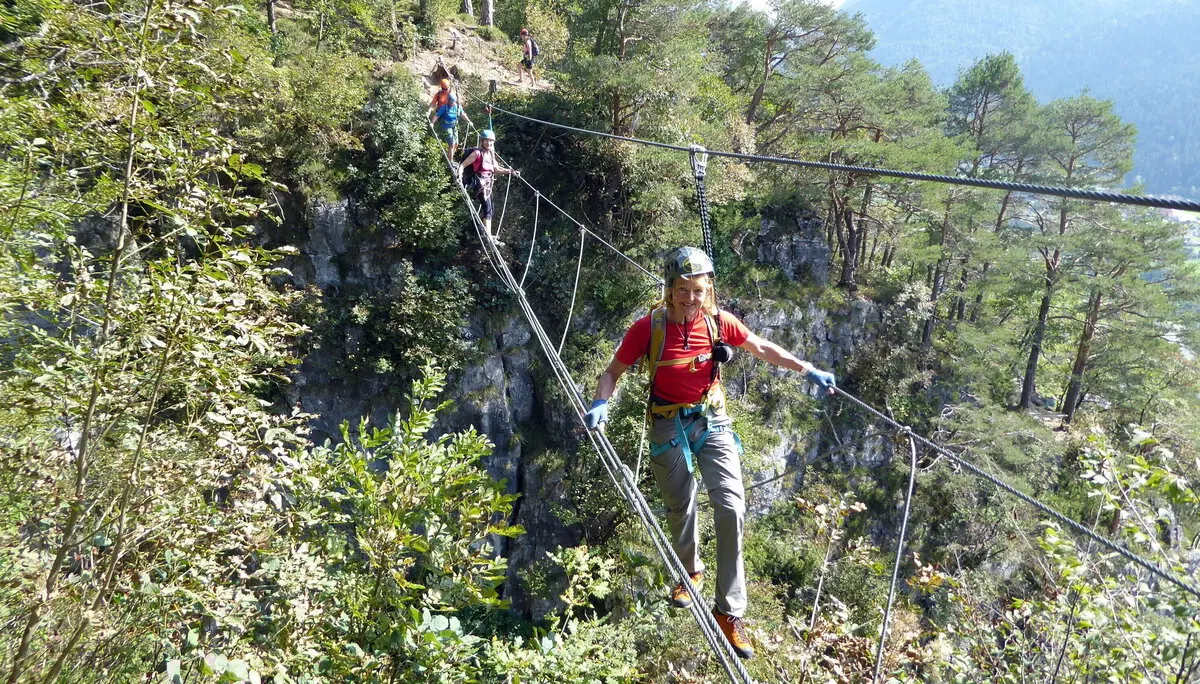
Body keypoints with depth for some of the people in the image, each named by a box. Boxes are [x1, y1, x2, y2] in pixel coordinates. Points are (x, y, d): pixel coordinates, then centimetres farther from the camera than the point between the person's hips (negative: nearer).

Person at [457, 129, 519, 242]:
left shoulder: (491, 154, 12)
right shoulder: (477, 153, -10)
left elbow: (496, 169, 21)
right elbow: (462, 165, -10)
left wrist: (510, 171, 11)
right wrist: (460, 176, -26)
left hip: (488, 184, 9)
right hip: (480, 183, -9)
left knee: (490, 207, 21)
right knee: (488, 209, -17)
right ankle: (489, 237, -22)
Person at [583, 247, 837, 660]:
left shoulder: (719, 322, -9)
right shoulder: (649, 328, -15)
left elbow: (764, 350, 5)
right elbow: (613, 372, -7)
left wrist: (808, 370, 0)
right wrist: (600, 404, -25)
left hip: (712, 422, 1)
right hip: (669, 427, -1)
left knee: (731, 509, -12)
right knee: (680, 509, 15)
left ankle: (729, 611, -1)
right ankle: (691, 571, 48)